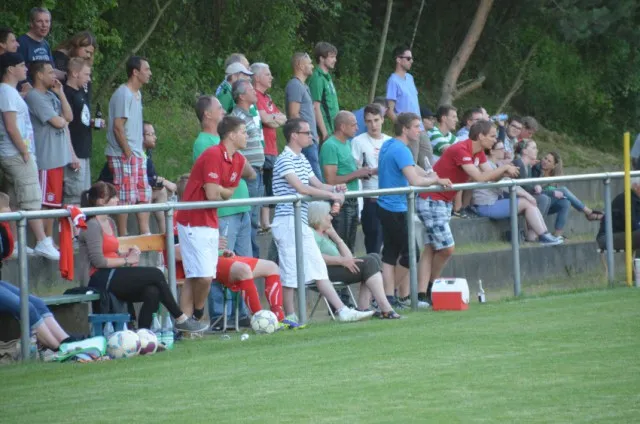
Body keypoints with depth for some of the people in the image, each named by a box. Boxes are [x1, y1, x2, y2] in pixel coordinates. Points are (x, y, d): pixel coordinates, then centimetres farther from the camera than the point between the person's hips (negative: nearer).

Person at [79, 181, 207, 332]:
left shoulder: (109, 223, 19)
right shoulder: (92, 226, -10)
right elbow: (98, 261, -17)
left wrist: (129, 254, 2)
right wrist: (126, 260, -10)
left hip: (112, 278, 9)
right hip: (100, 279, -9)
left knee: (152, 292, -18)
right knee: (155, 274, -16)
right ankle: (181, 319, -5)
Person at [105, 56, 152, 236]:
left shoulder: (137, 94, 15)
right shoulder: (123, 94, -16)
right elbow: (118, 127, -20)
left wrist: (140, 151, 14)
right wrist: (127, 152, -18)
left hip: (137, 154, 10)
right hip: (123, 155, -10)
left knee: (144, 194, 11)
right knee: (125, 197, -6)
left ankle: (145, 233, 16)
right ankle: (123, 238, -1)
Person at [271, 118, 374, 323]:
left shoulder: (301, 159, 18)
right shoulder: (285, 160, -11)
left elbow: (317, 184, 19)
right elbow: (301, 188, -20)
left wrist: (334, 189, -2)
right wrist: (331, 195, -17)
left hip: (301, 222, 10)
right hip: (288, 222, -10)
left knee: (318, 269, 7)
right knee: (290, 271, -5)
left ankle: (342, 310, 5)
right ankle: (290, 317, 0)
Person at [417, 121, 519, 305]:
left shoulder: (478, 153, 8)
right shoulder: (460, 150, -22)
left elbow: (491, 176, 7)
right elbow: (479, 177, -28)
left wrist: (504, 172, -13)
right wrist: (504, 168, -19)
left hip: (445, 202, 10)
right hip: (431, 202, -10)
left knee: (430, 249, 3)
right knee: (447, 248, -9)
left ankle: (422, 294, -1)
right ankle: (429, 289, 9)